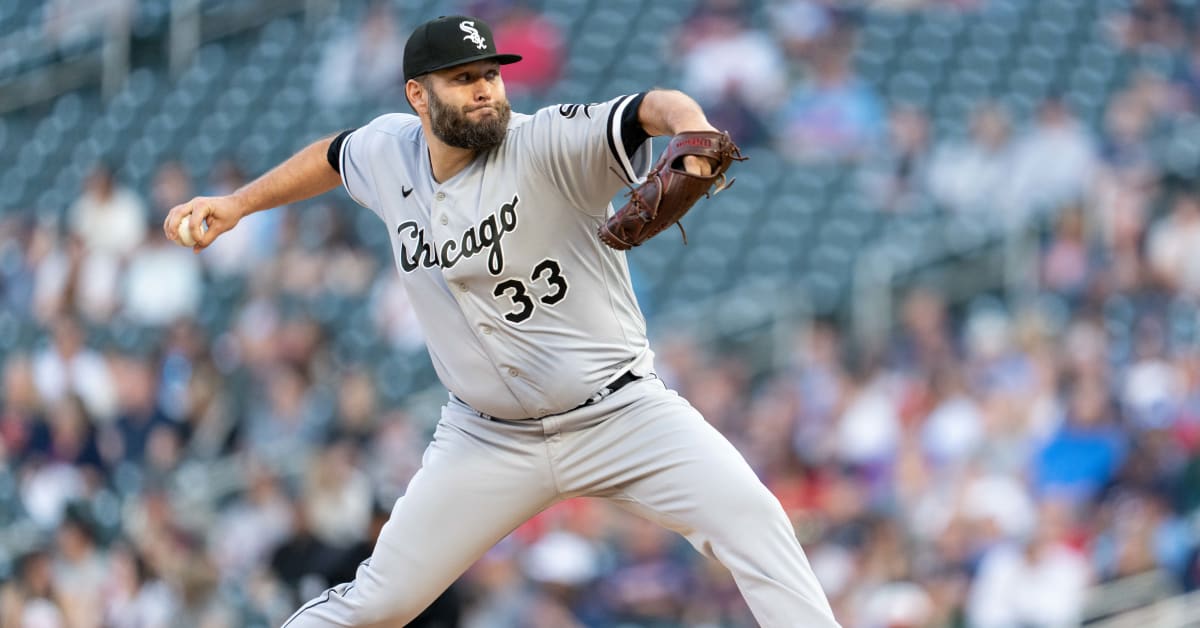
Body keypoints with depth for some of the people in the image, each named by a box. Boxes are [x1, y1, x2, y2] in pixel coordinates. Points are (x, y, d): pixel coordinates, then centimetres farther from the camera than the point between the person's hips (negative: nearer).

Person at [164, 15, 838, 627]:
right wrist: (237, 204, 22)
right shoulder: (390, 152, -2)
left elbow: (653, 110, -37)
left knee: (752, 520, -24)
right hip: (490, 438, 4)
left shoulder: (548, 144, -19)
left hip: (621, 416, -4)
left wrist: (690, 127, -59)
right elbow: (334, 155, 23)